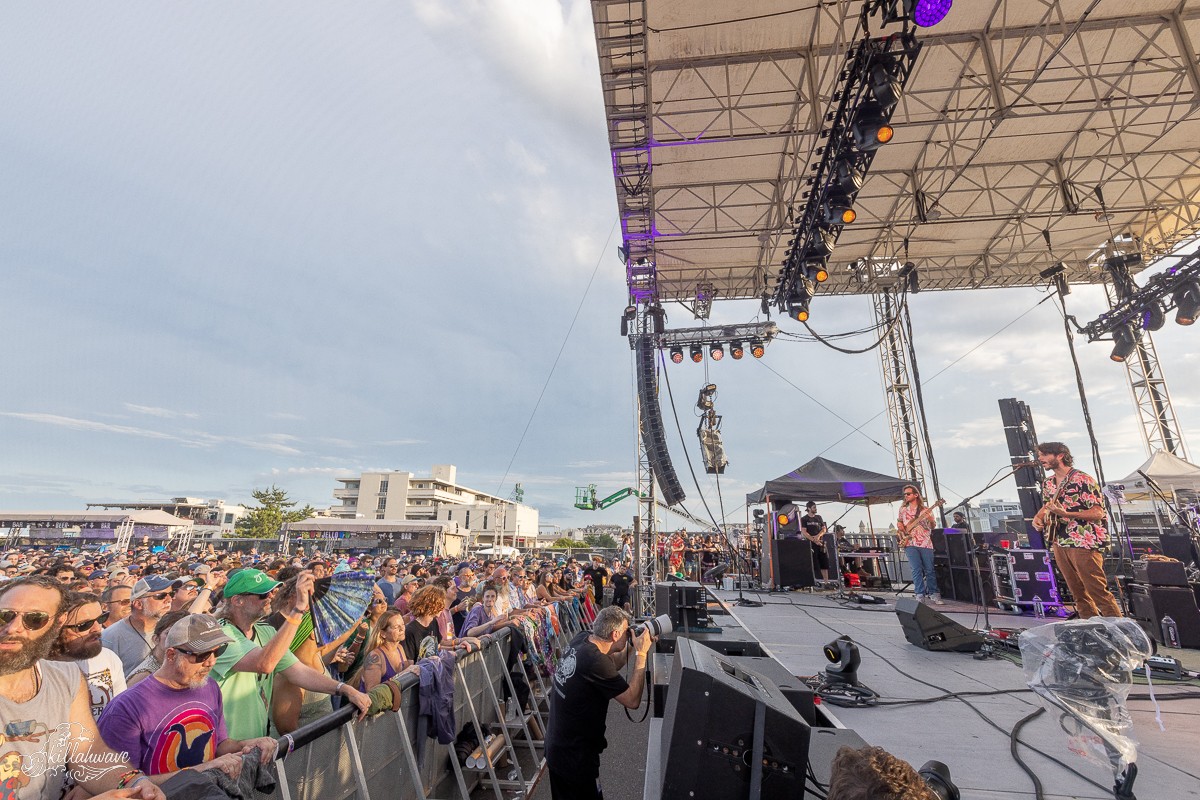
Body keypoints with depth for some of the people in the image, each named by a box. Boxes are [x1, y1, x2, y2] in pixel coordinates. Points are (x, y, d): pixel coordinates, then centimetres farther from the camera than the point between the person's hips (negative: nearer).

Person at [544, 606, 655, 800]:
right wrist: (641, 654, -18)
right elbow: (633, 700, -21)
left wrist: (633, 647, -3)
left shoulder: (582, 639, -8)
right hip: (575, 756, -8)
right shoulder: (595, 661, -32)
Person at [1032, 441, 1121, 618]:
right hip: (1059, 543, 7)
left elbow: (1098, 513, -15)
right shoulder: (1048, 483, 11)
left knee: (1098, 591, -5)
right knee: (1078, 594, 13)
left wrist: (1066, 513, -27)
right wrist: (1038, 516, 6)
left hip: (1083, 543, -7)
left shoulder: (1082, 480, -11)